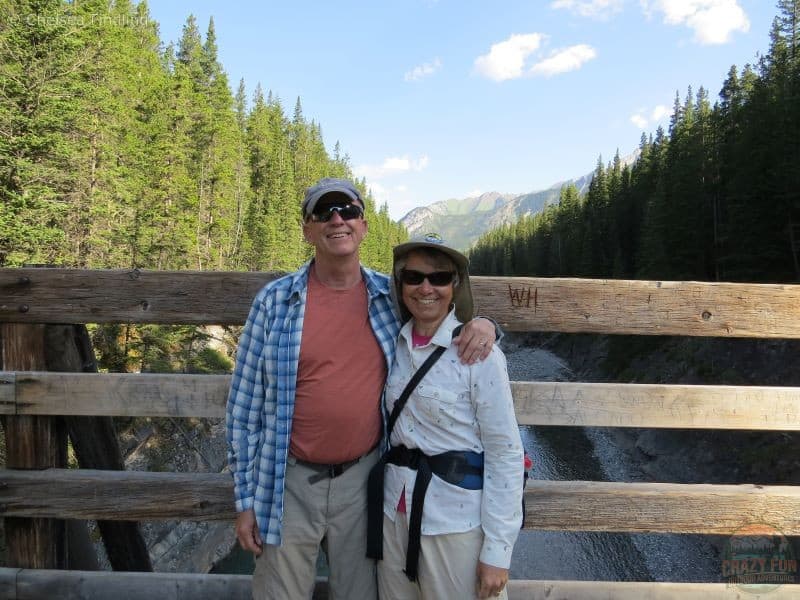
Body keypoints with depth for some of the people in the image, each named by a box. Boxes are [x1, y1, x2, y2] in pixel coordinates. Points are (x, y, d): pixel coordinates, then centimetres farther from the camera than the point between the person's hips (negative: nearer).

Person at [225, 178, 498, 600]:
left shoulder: (392, 297, -1)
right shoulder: (274, 301, -6)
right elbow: (245, 406, -2)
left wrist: (482, 324, -10)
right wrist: (245, 498, -2)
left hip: (361, 481, 2)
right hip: (290, 484, -1)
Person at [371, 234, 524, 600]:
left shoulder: (479, 354, -14)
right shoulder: (394, 344, 1)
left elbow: (505, 454, -13)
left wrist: (497, 549, -14)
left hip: (457, 520, -5)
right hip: (395, 513, 5)